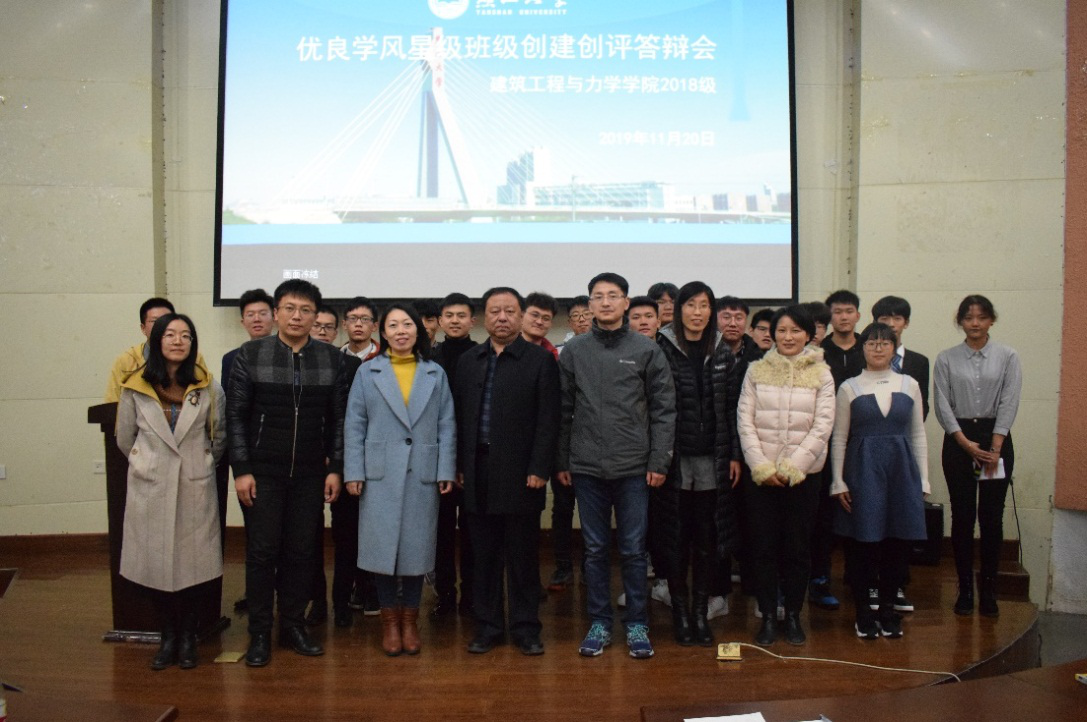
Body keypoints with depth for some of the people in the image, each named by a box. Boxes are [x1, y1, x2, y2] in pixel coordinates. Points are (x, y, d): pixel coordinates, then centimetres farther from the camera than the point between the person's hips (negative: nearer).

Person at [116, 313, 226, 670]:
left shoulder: (209, 389, -3)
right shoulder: (135, 389, -2)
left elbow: (220, 437, 10)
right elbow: (125, 440, 11)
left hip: (196, 489, 0)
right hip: (150, 490, 1)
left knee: (193, 564, 3)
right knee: (156, 565, 4)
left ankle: (187, 638, 19)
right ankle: (167, 637, 21)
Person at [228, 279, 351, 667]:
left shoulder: (332, 359, 2)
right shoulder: (250, 355, -1)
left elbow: (339, 419, 4)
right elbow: (236, 415, -2)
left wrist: (335, 468, -1)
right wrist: (241, 469, -7)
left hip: (310, 474, 2)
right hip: (263, 472, -1)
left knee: (302, 551, 8)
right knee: (262, 551, 3)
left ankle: (293, 624, 23)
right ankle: (259, 632, 16)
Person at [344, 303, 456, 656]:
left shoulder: (435, 374, 8)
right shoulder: (367, 373, 5)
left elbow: (446, 426, 6)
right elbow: (354, 425, 3)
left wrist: (446, 471, -2)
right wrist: (354, 473, -4)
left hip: (422, 476, 1)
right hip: (380, 476, -1)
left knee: (416, 546, 6)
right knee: (383, 545, 2)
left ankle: (410, 618, 20)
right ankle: (389, 619, 16)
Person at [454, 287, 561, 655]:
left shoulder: (540, 359, -1)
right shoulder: (468, 360, 11)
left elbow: (547, 419, -5)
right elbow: (459, 416, 11)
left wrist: (539, 470, -11)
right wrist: (459, 466, 5)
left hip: (521, 473, -3)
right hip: (478, 472, 4)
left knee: (523, 555, 5)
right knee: (484, 554, 10)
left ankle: (525, 627, 17)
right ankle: (488, 626, 22)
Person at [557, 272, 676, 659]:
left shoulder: (647, 350, 0)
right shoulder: (573, 350, 4)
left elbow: (663, 409, 0)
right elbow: (563, 410, 6)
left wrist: (659, 461, -5)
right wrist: (561, 461, 5)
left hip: (634, 467, -1)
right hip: (587, 467, 1)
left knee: (633, 550, 6)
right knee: (595, 549, 10)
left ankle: (636, 624, 20)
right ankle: (599, 623, 22)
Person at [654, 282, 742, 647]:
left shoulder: (723, 354, 8)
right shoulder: (662, 350, -3)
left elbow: (731, 408, 9)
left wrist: (734, 455, 4)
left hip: (712, 459, 3)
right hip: (674, 458, -3)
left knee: (708, 537, 7)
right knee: (675, 536, 5)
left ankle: (701, 611, 20)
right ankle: (680, 612, 18)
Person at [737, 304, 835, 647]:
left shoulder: (821, 374, 3)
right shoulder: (756, 371, 5)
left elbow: (822, 426, -3)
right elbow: (745, 420, 0)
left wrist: (791, 467, -10)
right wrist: (762, 466, -9)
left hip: (802, 475, 0)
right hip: (760, 474, 0)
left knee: (797, 547, 6)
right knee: (764, 546, 3)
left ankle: (793, 616, 20)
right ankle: (768, 616, 15)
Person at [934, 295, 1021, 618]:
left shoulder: (1008, 357, 3)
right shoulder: (946, 359, 4)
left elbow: (1009, 403, -3)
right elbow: (942, 405, -1)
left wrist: (994, 448, -11)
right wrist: (966, 443, -11)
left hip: (996, 438, 0)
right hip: (958, 440, 0)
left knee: (991, 517, 1)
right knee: (962, 517, 2)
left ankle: (988, 591, 12)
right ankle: (965, 590, 11)